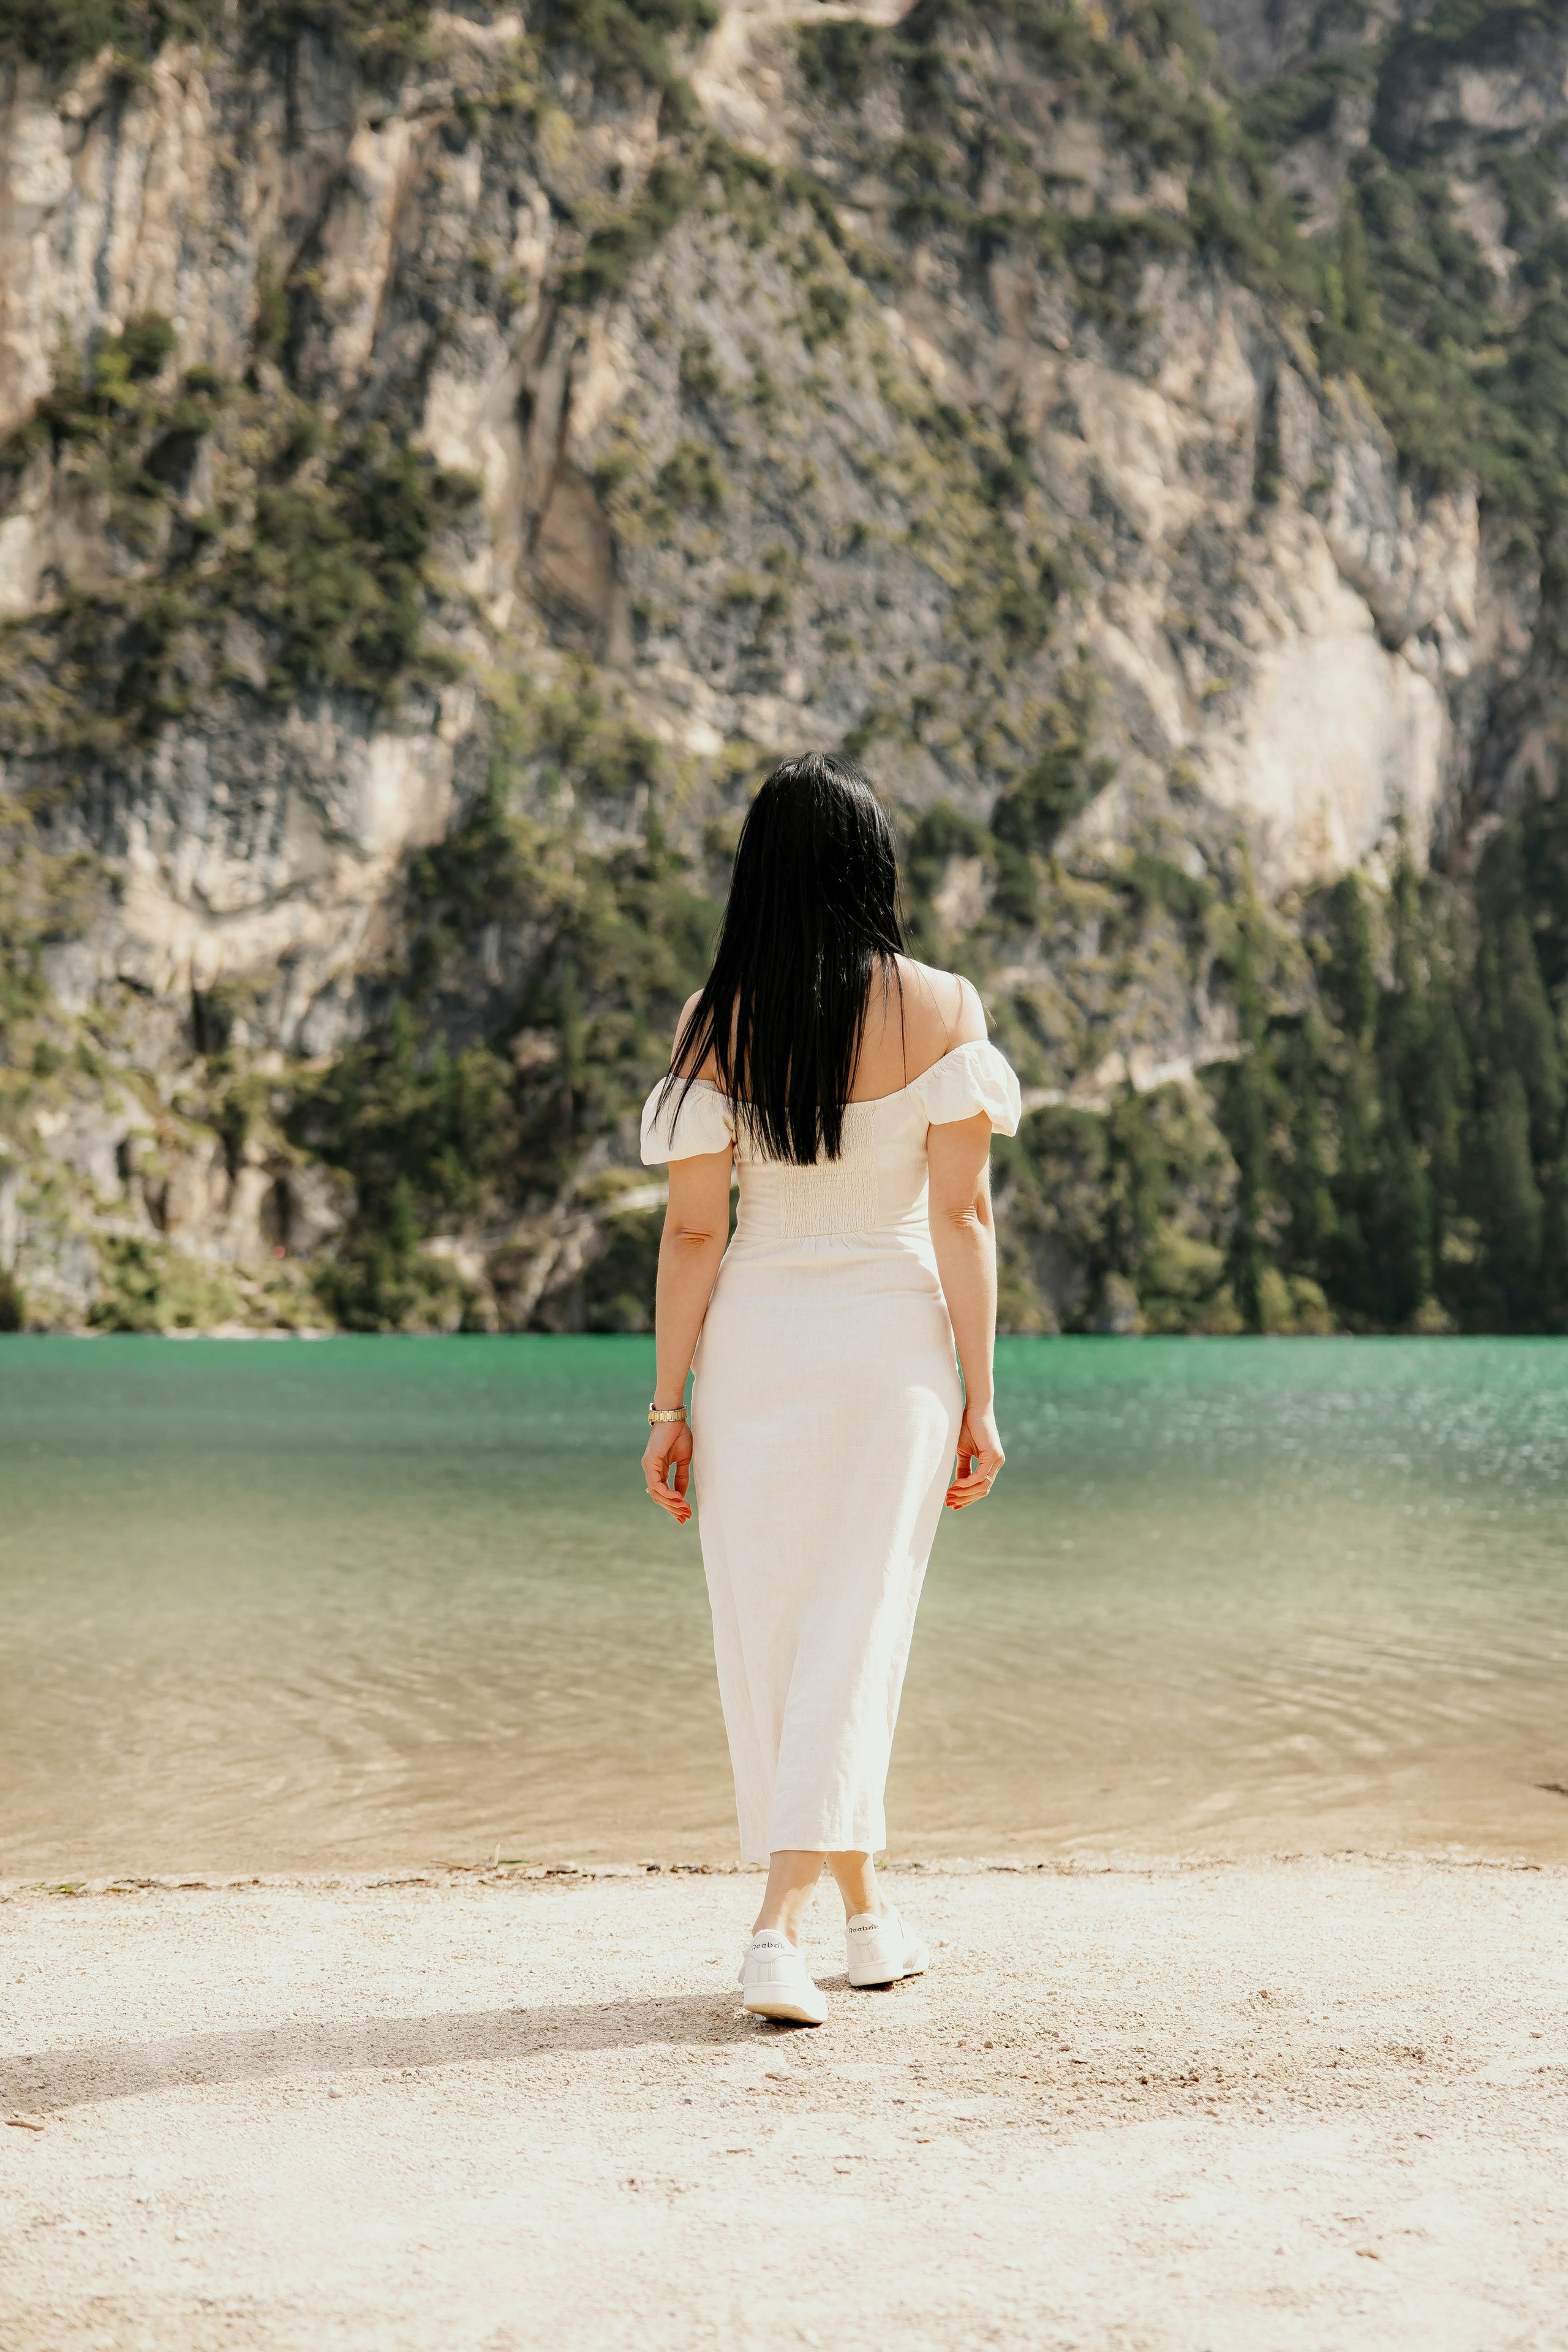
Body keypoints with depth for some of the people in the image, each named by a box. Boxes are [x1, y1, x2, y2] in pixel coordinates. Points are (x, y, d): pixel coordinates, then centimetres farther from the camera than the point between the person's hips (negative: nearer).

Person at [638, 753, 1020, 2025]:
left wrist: (670, 1406, 3)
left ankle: (863, 1909, 26)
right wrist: (979, 1398, -1)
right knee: (855, 1629, 1)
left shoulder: (717, 1021, -2)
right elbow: (962, 1217, -6)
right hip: (894, 1340, -1)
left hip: (755, 1338, 1)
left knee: (764, 1631, 13)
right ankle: (779, 1927, -12)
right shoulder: (940, 1009, -5)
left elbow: (693, 1229, -2)